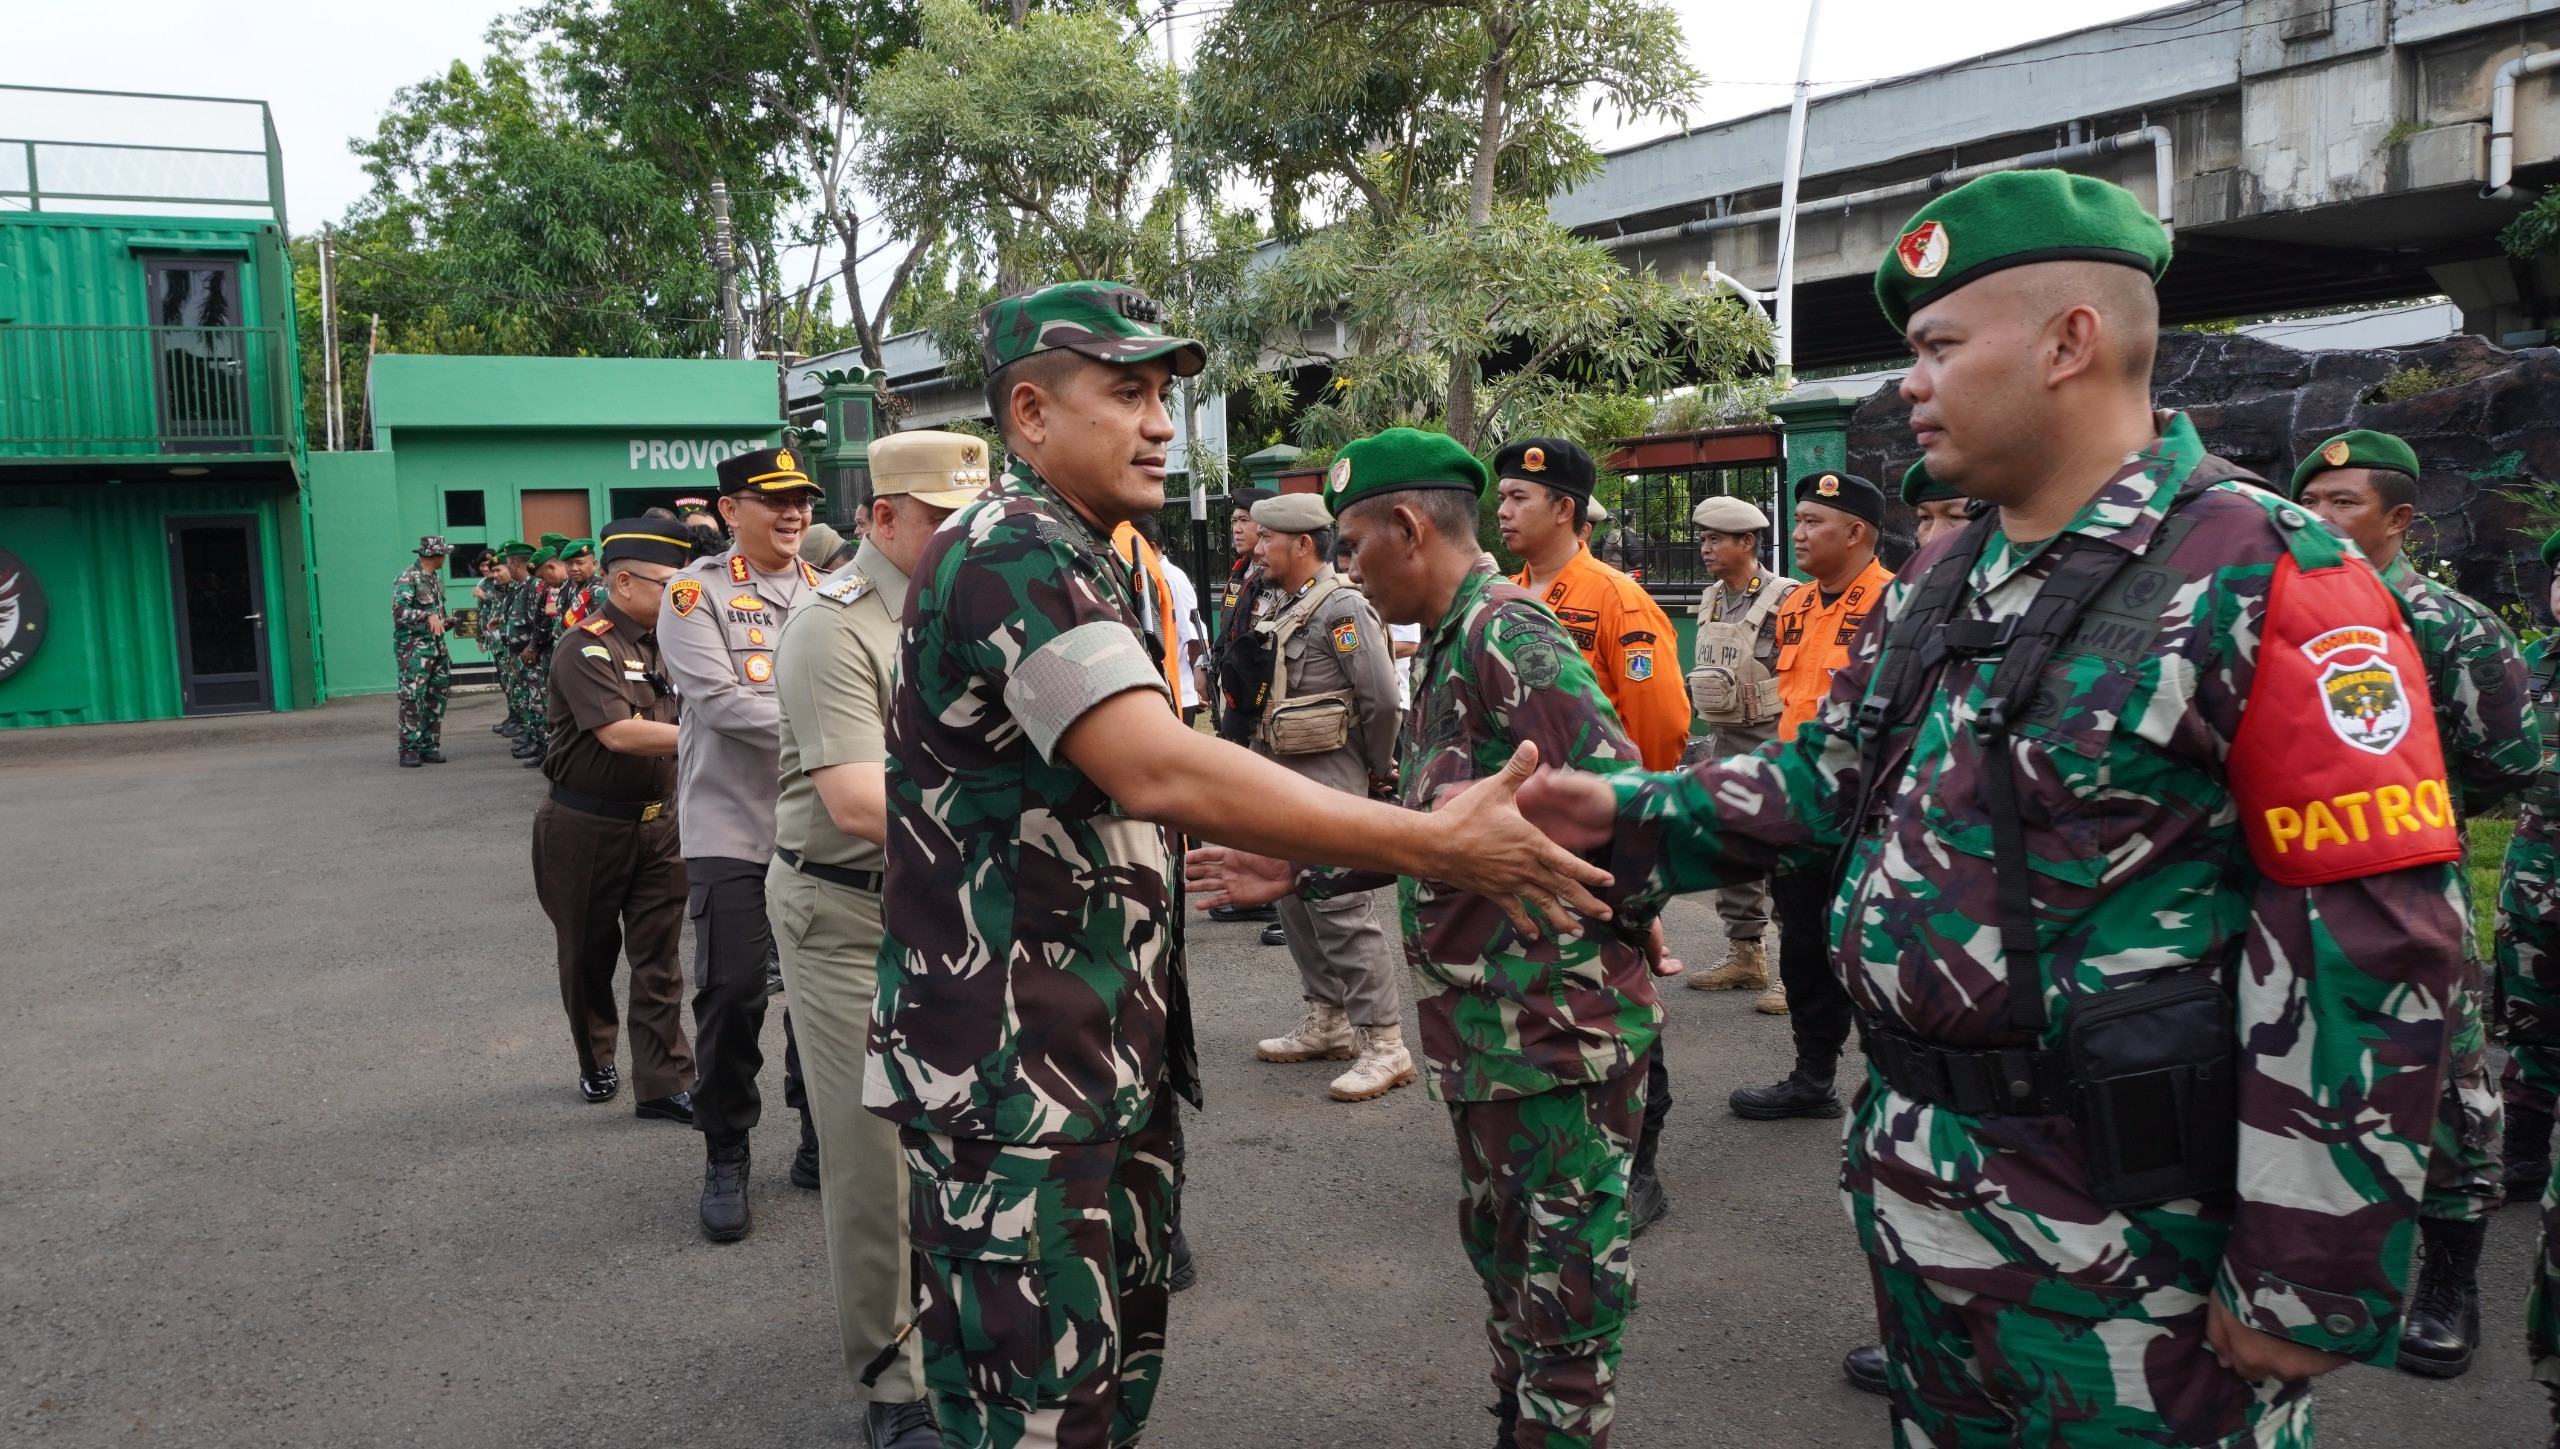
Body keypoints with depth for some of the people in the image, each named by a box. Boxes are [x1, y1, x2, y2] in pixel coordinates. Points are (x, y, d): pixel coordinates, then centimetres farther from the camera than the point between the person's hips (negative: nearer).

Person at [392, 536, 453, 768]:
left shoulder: (435, 578, 14)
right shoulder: (408, 578, -11)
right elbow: (400, 611, -21)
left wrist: (443, 622, 16)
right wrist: (428, 616, -30)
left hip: (436, 646, 8)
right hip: (413, 648, -8)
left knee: (436, 698, 9)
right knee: (412, 698, -9)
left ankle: (429, 747, 16)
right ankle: (409, 750, -7)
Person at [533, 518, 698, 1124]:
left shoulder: (664, 642, 6)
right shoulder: (588, 649, -17)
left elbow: (682, 717, 17)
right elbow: (619, 733, -28)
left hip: (656, 821, 5)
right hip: (587, 827, -5)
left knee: (658, 958, 2)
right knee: (588, 953, 12)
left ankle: (662, 1083, 6)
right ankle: (596, 1061, 33)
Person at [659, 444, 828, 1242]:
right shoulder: (696, 592, -4)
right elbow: (717, 699, -16)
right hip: (732, 826, -3)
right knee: (732, 993, -2)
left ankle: (823, 1136, 28)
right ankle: (725, 1159, 16)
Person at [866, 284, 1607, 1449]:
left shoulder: (1078, 562, 15)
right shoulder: (1010, 554, -19)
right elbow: (1161, 771, -33)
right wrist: (1434, 846, -31)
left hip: (1104, 1054, 10)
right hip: (1009, 1069, -10)